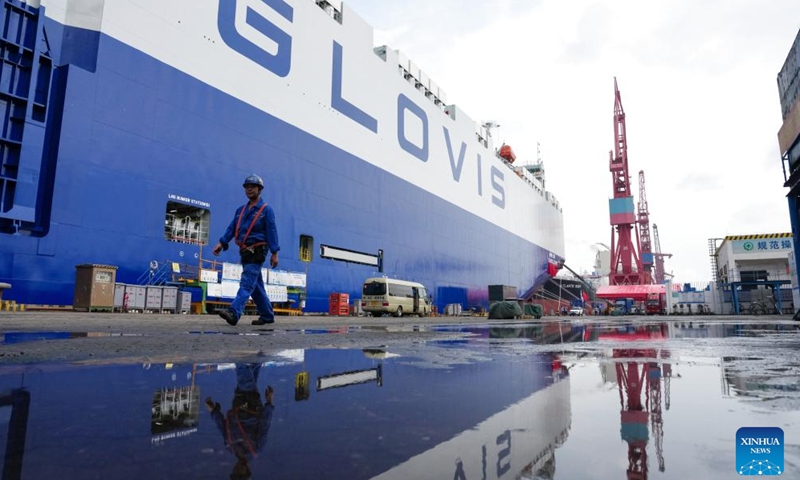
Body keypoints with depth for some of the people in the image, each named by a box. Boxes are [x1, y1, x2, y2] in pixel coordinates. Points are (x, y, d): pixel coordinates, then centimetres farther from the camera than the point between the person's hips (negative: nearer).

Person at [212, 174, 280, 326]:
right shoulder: (240, 210, 17)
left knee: (247, 283, -17)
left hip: (257, 252, -7)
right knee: (256, 286, 11)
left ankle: (233, 313, -28)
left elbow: (272, 231, -8)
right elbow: (232, 228, 12)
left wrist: (274, 253, -13)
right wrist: (221, 243, -2)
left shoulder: (266, 210, -2)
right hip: (245, 252, 7)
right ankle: (267, 315, 20)